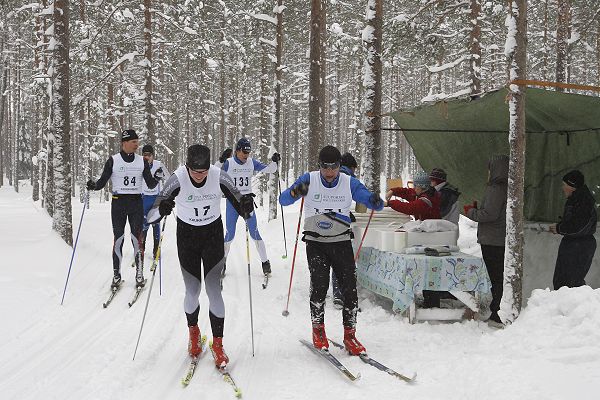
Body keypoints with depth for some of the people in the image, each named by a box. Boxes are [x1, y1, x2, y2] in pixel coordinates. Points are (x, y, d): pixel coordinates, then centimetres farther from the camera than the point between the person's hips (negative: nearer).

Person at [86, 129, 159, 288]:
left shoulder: (142, 161, 6)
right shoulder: (113, 161, 0)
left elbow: (150, 185, 6)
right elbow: (102, 182, 1)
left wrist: (157, 178, -14)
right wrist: (93, 185, -20)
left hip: (136, 203, 1)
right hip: (118, 203, -1)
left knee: (137, 238, -2)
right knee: (118, 239, -1)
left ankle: (139, 274, 6)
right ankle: (116, 275, 7)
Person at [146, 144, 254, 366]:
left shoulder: (219, 177, -19)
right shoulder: (177, 179, -22)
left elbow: (239, 205, -12)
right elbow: (151, 216, -25)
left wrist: (245, 207, -36)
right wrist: (161, 209, -48)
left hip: (213, 234, 0)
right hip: (186, 236, 0)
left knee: (214, 291, -6)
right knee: (192, 292, 3)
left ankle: (218, 344, 8)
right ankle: (193, 331, 32)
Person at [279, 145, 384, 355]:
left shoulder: (349, 183, -1)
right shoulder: (309, 180, -4)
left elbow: (373, 202, -6)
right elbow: (283, 200, -10)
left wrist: (376, 201, -30)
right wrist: (295, 192, -32)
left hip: (342, 243, 2)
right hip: (316, 244, -1)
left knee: (350, 289, -5)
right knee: (319, 286, -16)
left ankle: (349, 334, 10)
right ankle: (318, 330, 5)